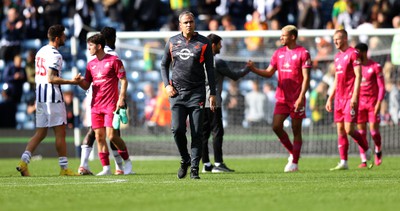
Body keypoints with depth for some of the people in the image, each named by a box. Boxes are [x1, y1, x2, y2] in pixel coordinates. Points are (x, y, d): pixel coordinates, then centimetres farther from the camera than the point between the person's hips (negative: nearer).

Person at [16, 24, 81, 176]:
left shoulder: (41, 51, 15)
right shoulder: (55, 55, -14)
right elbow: (51, 79, -20)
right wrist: (71, 81, -19)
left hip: (39, 95, 9)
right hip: (52, 96, -9)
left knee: (41, 132, 10)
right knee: (60, 132, -2)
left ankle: (24, 161, -3)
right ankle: (64, 168, 1)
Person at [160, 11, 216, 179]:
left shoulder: (203, 43, 2)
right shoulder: (172, 42, 8)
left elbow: (210, 69, 4)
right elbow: (164, 64, 18)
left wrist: (212, 93, -1)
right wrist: (167, 85, 3)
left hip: (197, 92, -1)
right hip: (177, 92, 1)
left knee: (197, 132, -5)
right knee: (177, 129, -10)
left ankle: (194, 168, 1)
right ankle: (184, 160, 12)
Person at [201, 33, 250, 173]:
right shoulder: (217, 62, -10)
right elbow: (234, 76, -3)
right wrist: (248, 69, 11)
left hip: (201, 102, 7)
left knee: (204, 133, 7)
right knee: (217, 132, -5)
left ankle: (206, 164, 6)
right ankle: (218, 163, -9)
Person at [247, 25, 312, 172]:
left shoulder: (303, 53, -7)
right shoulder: (279, 53, 11)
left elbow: (306, 78, -10)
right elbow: (269, 73, 13)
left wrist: (301, 98, -18)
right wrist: (254, 69, -4)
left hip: (297, 99, -5)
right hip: (282, 98, 5)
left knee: (296, 130, 0)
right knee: (276, 126, -6)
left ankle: (294, 163, 6)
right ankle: (292, 152, 14)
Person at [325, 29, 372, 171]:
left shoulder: (353, 54, -7)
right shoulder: (337, 56, 17)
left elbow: (358, 76, -13)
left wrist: (354, 96, -20)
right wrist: (330, 98, 19)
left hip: (350, 98, -8)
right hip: (339, 98, 8)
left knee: (349, 129, -11)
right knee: (340, 131, 3)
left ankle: (366, 149, 13)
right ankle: (343, 163, 3)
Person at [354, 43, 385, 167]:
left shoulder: (375, 67, -5)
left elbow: (381, 86, -5)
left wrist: (379, 103, -14)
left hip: (373, 103, -3)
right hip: (359, 102, 3)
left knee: (374, 130, -6)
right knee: (361, 131, -2)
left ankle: (378, 151, 23)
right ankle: (363, 160, 0)